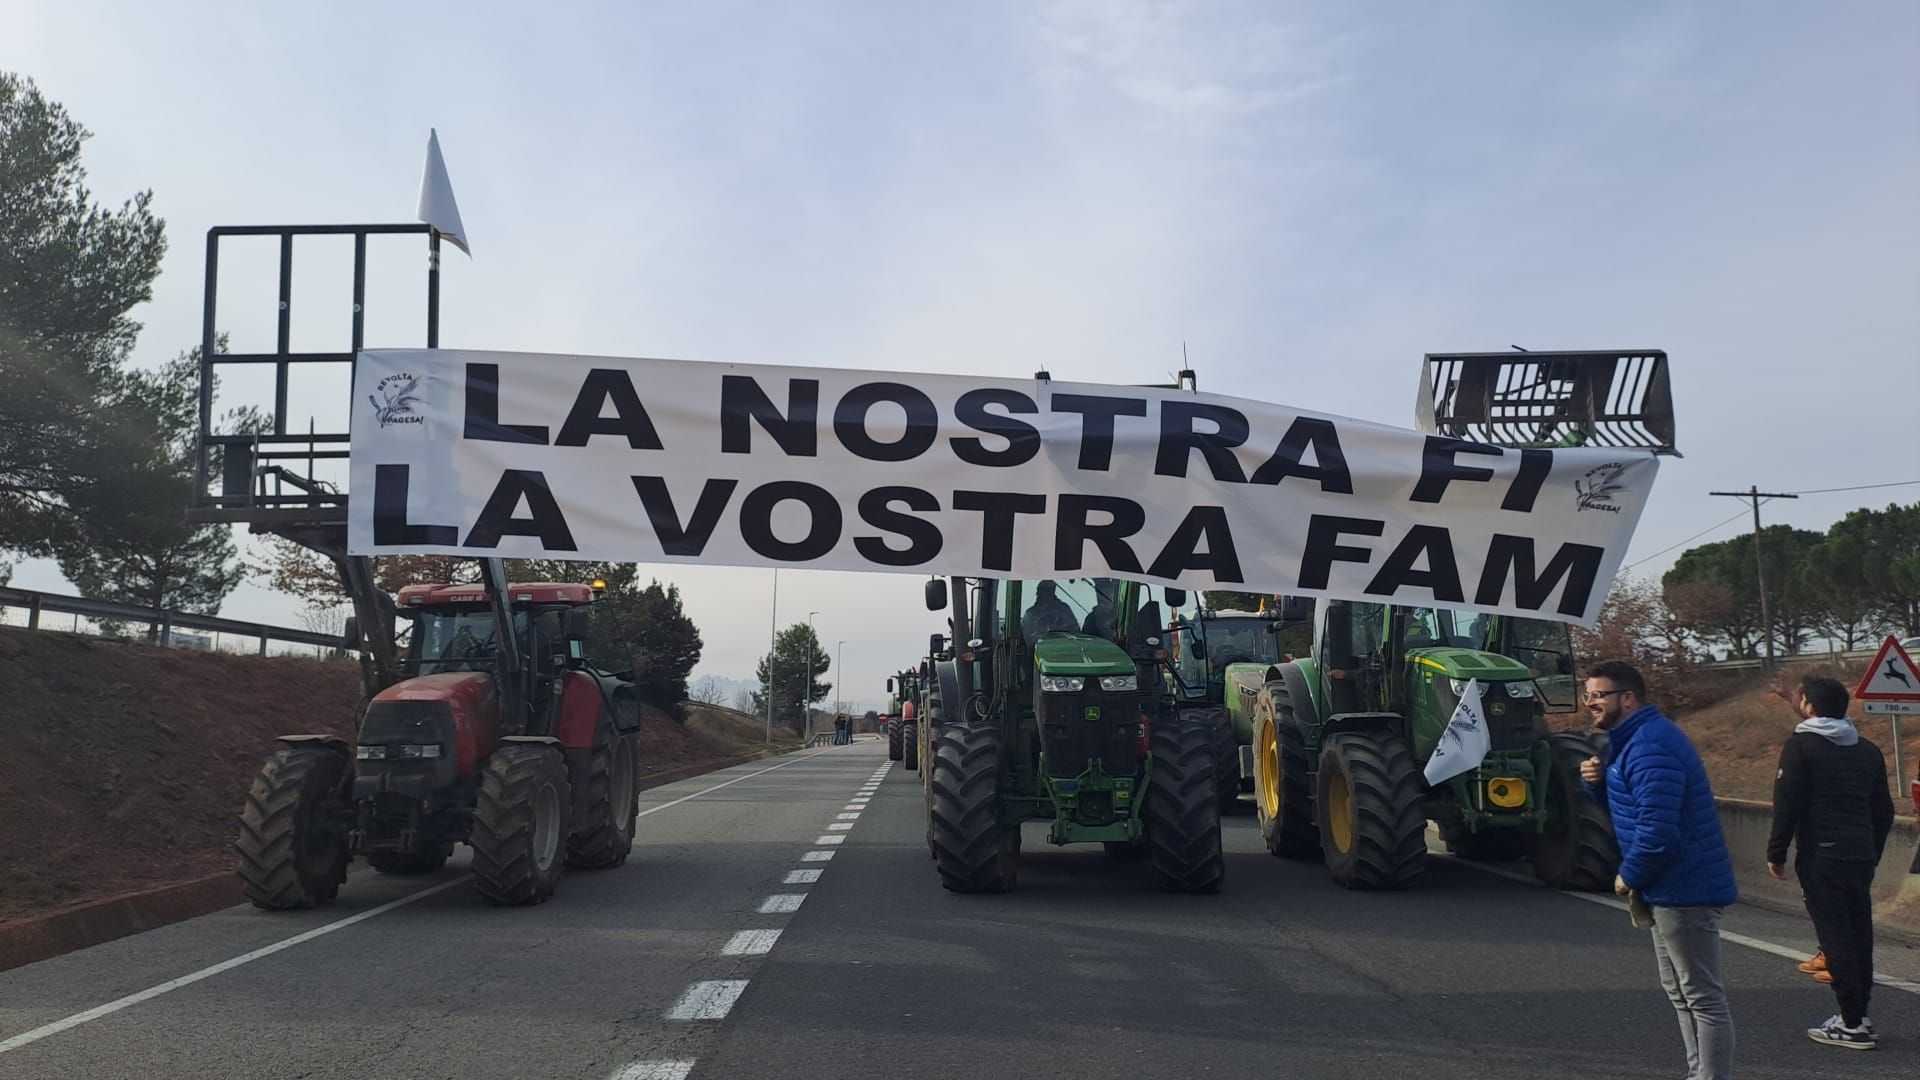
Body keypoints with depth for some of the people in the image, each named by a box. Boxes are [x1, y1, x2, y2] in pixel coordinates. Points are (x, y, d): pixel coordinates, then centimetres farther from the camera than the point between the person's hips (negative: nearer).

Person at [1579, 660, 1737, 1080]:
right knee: (1680, 991, 20)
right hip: (1673, 887, 12)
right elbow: (1631, 803, 21)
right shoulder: (1635, 738, 13)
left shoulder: (1650, 747, -22)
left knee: (1703, 997, -4)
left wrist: (1629, 876, -14)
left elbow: (1657, 829, -28)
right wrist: (1599, 781, 0)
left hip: (1683, 888, -12)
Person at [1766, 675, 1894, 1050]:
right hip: (1862, 857, 7)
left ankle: (1852, 1024, -3)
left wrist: (1776, 853, -3)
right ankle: (1858, 1015, 20)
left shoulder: (1801, 745, -7)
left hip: (1820, 857, -6)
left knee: (1835, 935, -4)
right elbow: (1883, 811, 17)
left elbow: (1787, 805, -11)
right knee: (1859, 934, 13)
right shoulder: (1868, 751, 12)